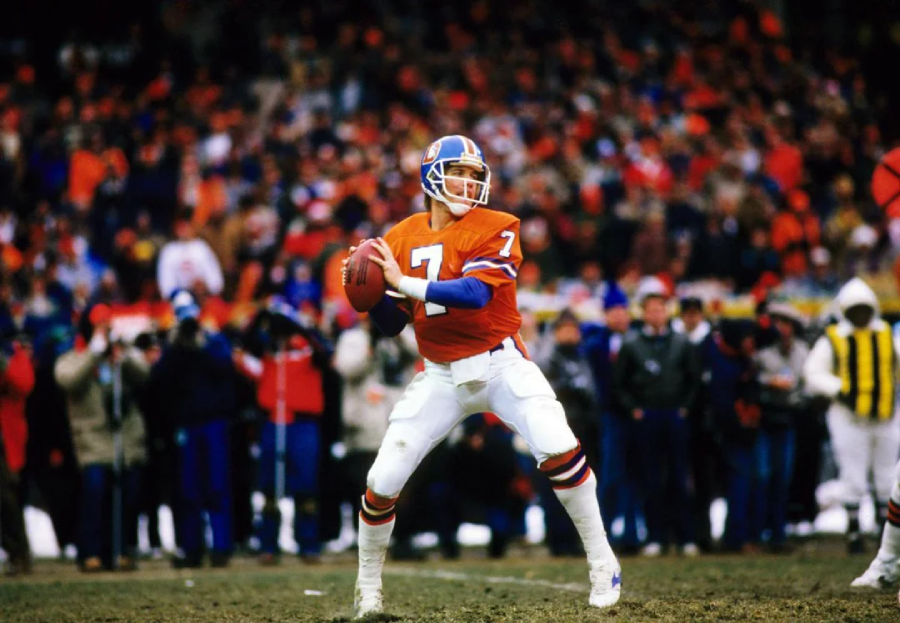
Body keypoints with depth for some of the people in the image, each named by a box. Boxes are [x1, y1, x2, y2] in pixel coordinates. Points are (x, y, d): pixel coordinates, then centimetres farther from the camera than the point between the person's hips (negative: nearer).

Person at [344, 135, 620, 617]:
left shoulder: (495, 230, -10)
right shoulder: (402, 239, 3)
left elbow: (474, 293, -26)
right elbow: (391, 325, 8)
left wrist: (404, 283, -31)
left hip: (499, 363, -3)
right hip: (441, 376, 3)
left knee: (559, 450, -23)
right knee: (382, 482, -4)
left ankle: (602, 563, -8)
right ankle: (368, 585, 19)